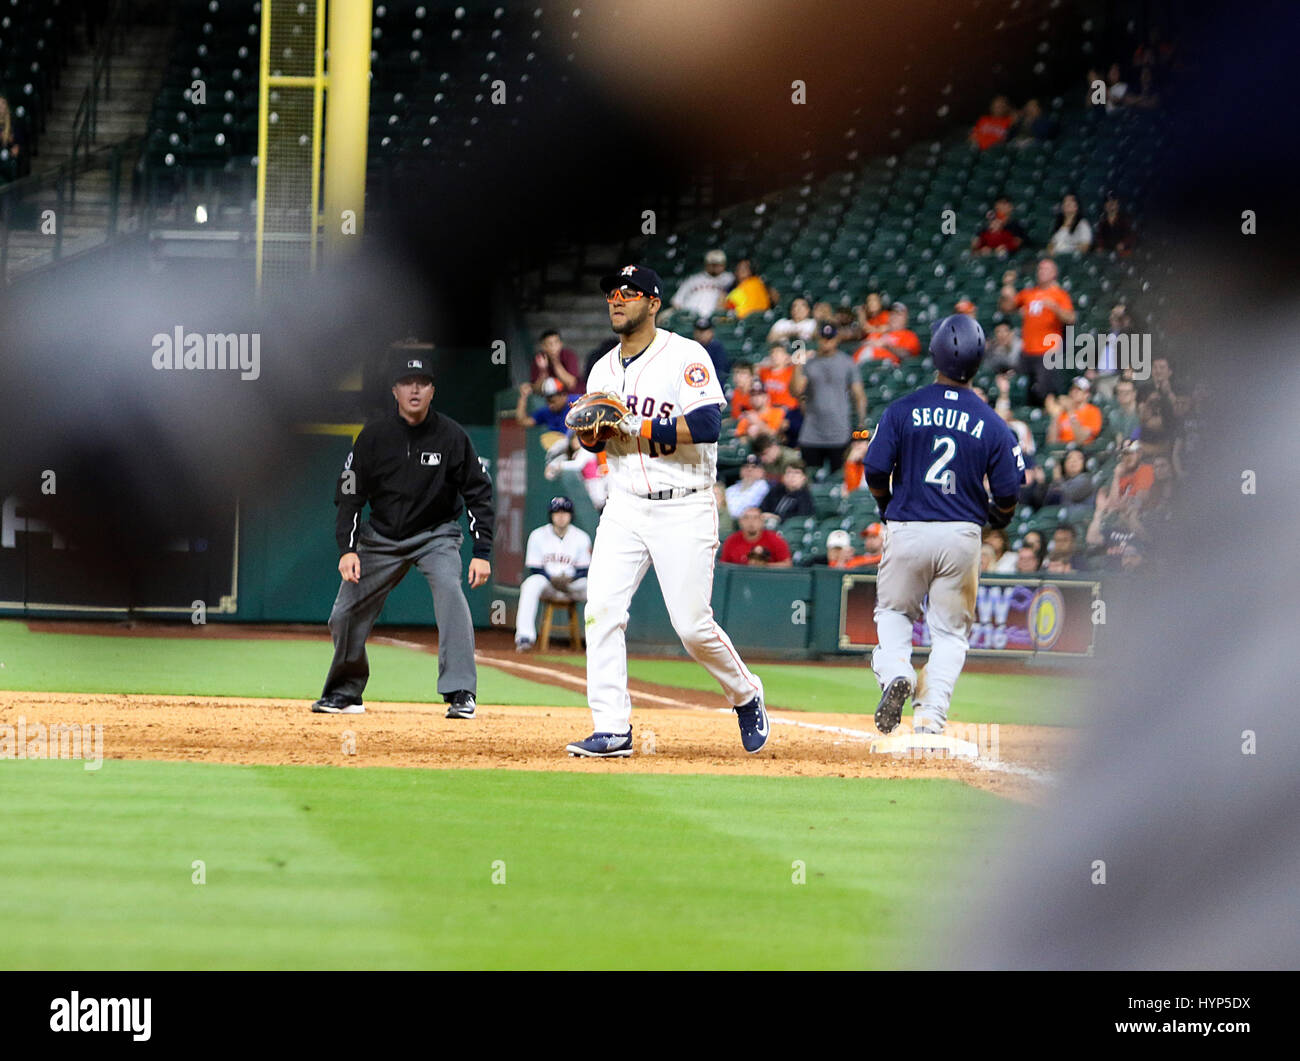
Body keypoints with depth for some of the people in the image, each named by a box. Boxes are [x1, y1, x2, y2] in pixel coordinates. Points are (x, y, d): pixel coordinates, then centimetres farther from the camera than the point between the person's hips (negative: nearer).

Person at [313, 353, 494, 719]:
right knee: (345, 615, 0)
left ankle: (460, 693, -27)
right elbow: (350, 496, -5)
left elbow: (478, 494, -7)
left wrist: (481, 553, -15)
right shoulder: (374, 436, -9)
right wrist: (347, 548, -16)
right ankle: (345, 692, 26)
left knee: (450, 590, -30)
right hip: (382, 536, 2)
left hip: (436, 534, -2)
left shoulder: (451, 436, -13)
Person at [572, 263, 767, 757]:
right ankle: (612, 731, -9)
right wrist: (590, 434, -4)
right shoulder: (604, 369, 12)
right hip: (624, 507, 5)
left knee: (693, 625, -6)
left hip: (684, 509, -5)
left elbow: (706, 425, -20)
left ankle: (745, 695, 22)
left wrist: (633, 426, -20)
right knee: (601, 609, -11)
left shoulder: (686, 356, -8)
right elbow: (595, 438, 20)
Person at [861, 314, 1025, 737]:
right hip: (963, 536, 0)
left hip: (907, 531, 0)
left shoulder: (902, 411, -4)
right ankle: (930, 716, -3)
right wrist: (997, 517, 22)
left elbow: (875, 473, -5)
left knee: (893, 611, 20)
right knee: (951, 630, 11)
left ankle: (894, 671, -9)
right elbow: (1008, 495, -1)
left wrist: (887, 507, 16)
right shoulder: (992, 424, -1)